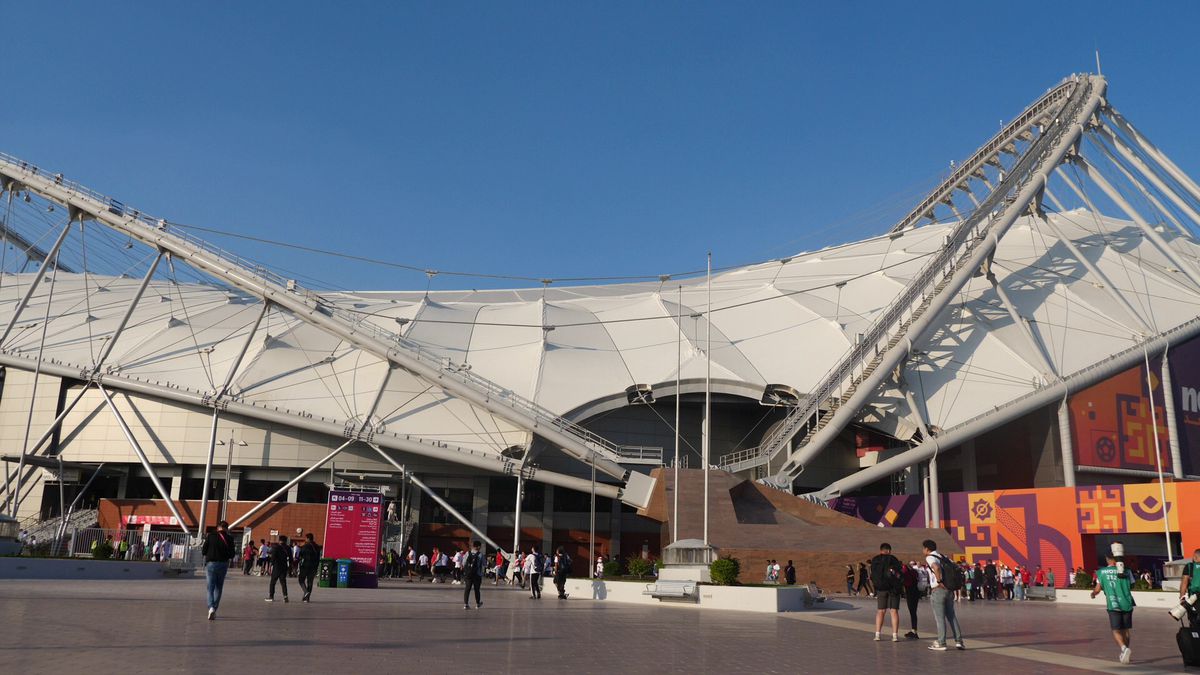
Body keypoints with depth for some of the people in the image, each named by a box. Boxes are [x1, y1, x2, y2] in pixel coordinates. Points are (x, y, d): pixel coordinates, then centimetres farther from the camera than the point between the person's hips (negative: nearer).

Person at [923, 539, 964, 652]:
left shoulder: (930, 558, -8)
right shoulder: (943, 557, 16)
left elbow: (936, 567, -29)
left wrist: (939, 581, -20)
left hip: (938, 590, -7)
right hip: (948, 590, 7)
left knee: (939, 617, -2)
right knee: (951, 616, 11)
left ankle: (941, 643, 0)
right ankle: (959, 641, 8)